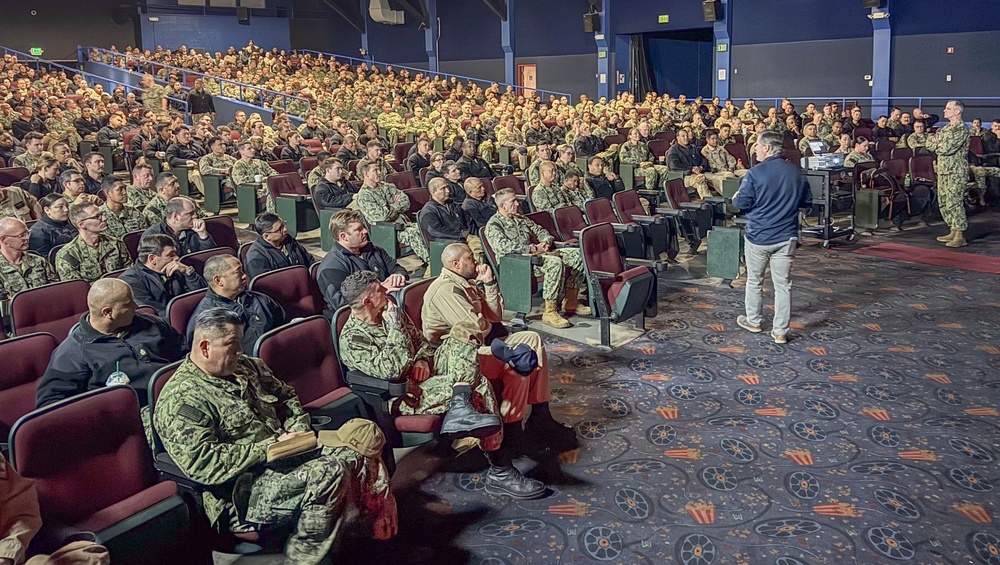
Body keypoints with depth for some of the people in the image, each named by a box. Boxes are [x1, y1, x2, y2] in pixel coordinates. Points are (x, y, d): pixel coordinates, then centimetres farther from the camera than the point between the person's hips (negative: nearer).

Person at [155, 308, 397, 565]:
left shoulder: (247, 366, 12)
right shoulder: (181, 400, -14)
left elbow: (287, 397, 24)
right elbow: (203, 464, -23)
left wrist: (297, 431, 3)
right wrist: (271, 446, -19)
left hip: (285, 456, 9)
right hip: (242, 491, -9)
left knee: (364, 433, -6)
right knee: (329, 472, -33)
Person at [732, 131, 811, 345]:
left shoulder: (755, 173, -13)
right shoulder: (796, 173, 2)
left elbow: (741, 203, -13)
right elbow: (807, 201, 11)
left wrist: (735, 198, 8)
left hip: (758, 236, -3)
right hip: (786, 237, 3)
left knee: (754, 281, 15)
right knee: (783, 284, 6)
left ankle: (753, 321, 29)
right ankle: (780, 331, 8)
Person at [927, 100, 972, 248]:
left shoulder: (961, 128, -11)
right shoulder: (946, 128, 17)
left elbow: (947, 148, -20)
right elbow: (929, 143, 11)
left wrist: (937, 144, 0)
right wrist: (939, 145, -8)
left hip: (956, 172, -9)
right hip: (943, 169, 9)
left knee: (954, 203, -11)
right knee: (944, 203, 12)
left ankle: (960, 237, -8)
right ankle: (953, 232, 21)